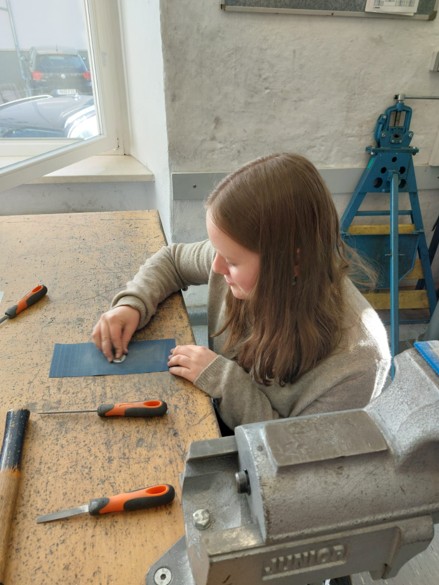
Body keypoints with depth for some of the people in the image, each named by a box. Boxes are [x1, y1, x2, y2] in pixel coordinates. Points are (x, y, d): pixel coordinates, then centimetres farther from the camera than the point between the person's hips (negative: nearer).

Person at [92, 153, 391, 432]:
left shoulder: (355, 359, -31)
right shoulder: (245, 263, -18)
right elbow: (172, 258, 1)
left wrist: (227, 382, -28)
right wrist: (133, 304, -15)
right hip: (214, 427, 4)